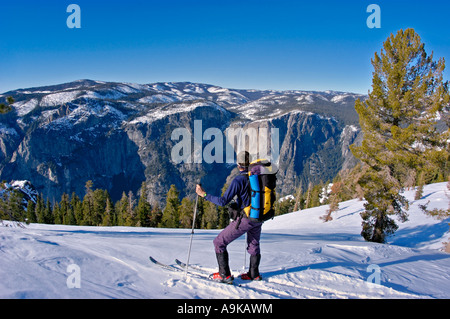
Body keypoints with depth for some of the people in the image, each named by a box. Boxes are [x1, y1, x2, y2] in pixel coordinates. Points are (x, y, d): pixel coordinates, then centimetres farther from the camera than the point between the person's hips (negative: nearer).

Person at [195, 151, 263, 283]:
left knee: (219, 242, 5)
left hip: (245, 220, -7)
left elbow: (223, 201, -21)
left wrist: (204, 194, -14)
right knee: (254, 245, 28)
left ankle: (224, 275, 4)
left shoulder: (238, 180, -19)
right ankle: (254, 274, 33)